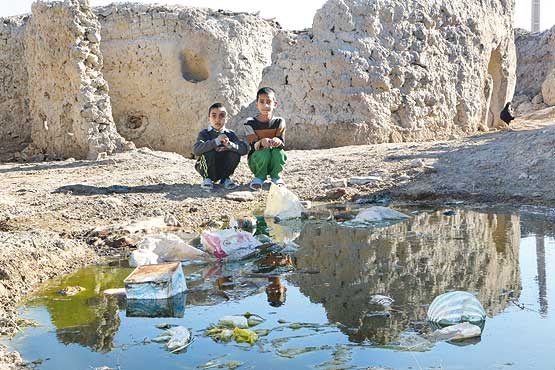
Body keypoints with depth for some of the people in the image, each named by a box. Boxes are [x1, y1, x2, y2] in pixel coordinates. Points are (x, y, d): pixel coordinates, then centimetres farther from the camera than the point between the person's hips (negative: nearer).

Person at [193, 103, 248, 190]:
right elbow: (196, 150, -30)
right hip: (205, 168, -2)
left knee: (235, 154, -21)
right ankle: (207, 178, -6)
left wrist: (229, 144, -32)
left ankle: (225, 178, 2)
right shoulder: (204, 133, -10)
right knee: (209, 152, -30)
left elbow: (245, 149, -15)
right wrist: (216, 141, -38)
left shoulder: (230, 134, -3)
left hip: (223, 169, 3)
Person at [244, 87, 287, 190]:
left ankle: (275, 176, -3)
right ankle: (259, 177, -6)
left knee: (279, 153, -32)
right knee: (264, 152, -35)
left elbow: (282, 143, -11)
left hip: (273, 162, 1)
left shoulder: (279, 122, -3)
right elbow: (253, 145, -15)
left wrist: (278, 142, -38)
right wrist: (261, 142, -40)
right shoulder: (250, 123, -7)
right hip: (256, 160, -1)